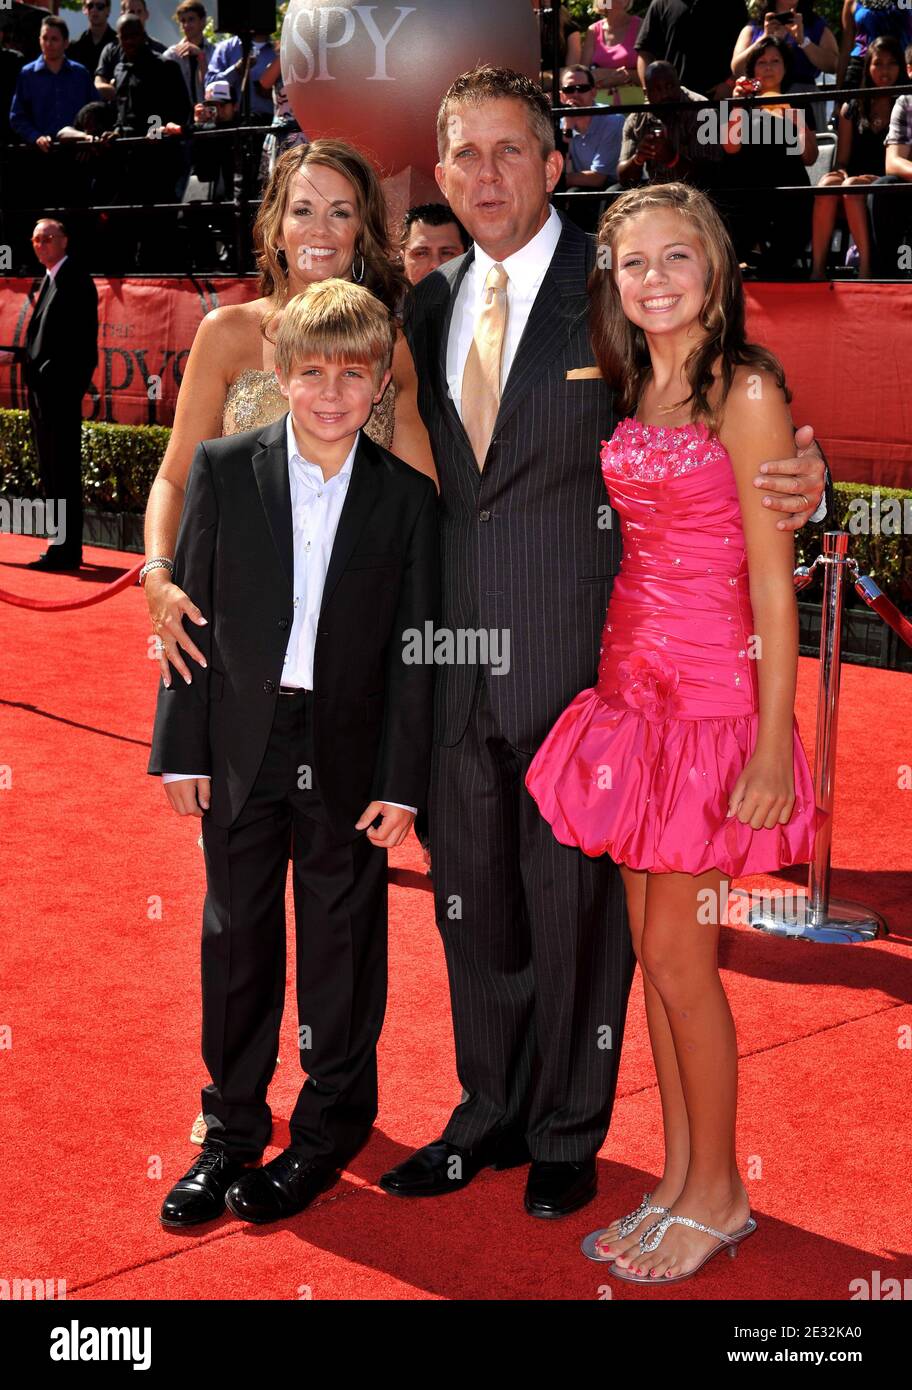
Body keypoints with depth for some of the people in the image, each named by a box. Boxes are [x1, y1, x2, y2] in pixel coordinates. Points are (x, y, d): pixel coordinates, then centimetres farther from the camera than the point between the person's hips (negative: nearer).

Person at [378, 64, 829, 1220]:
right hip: (456, 660, 5)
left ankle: (566, 1137, 28)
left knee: (576, 905, 8)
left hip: (574, 658, -5)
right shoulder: (427, 304, 10)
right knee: (471, 900, 16)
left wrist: (798, 487, -23)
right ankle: (490, 1115, 36)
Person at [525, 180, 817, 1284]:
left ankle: (717, 1196, 19)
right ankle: (678, 1184, 26)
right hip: (634, 682, 7)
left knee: (678, 956, 0)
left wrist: (773, 746, -17)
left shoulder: (746, 393, -11)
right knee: (653, 949, 12)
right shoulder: (633, 390, 11)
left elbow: (773, 582, -14)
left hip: (711, 695, -7)